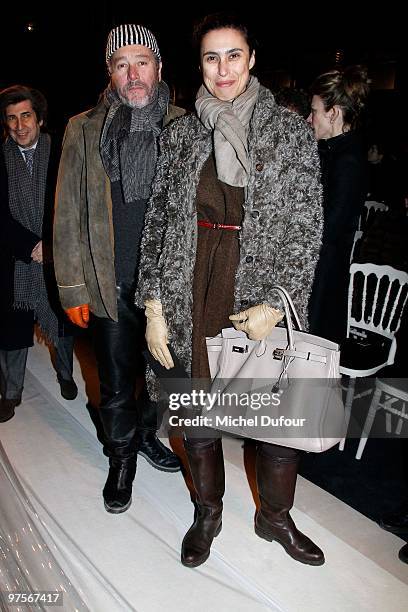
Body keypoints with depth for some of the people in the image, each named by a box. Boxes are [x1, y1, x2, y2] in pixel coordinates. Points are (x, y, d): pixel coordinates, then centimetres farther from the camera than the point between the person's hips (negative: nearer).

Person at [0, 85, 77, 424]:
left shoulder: (60, 156, -1)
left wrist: (51, 245, -12)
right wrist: (31, 246, -13)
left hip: (57, 258, 0)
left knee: (63, 321, 14)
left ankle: (65, 375, 38)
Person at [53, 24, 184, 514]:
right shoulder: (84, 130, 0)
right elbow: (68, 216, 0)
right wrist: (73, 287, -3)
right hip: (110, 285, -1)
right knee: (117, 385, 11)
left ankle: (146, 433, 45)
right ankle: (122, 457, 36)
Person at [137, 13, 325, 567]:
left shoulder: (291, 131, 1)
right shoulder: (180, 134, 6)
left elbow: (307, 225, -2)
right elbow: (158, 221, 6)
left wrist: (277, 303, -12)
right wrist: (153, 307, -1)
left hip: (265, 298, -1)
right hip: (191, 297, 2)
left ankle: (275, 517, 35)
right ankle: (208, 513, 39)